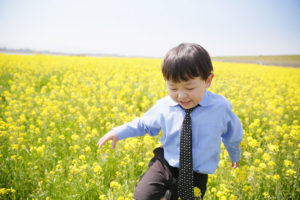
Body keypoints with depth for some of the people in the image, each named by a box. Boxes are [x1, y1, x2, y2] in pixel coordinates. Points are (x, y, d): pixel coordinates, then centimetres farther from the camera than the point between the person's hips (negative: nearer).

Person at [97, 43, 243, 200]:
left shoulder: (221, 107, -13)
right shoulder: (163, 107, -9)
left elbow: (233, 135, 9)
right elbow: (145, 124, 12)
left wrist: (235, 155, 27)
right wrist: (118, 132, 0)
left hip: (195, 176, 0)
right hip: (165, 165, 1)